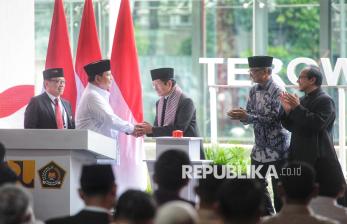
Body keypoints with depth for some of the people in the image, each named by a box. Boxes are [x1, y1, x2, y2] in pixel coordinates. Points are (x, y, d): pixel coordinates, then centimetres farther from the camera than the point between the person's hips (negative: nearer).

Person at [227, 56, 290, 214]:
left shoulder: (277, 92, -14)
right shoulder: (254, 90, 9)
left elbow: (274, 118, -22)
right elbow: (250, 116, 12)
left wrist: (247, 116, -27)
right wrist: (240, 115, -11)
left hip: (276, 147, -8)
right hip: (259, 147, 8)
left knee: (278, 186, -3)